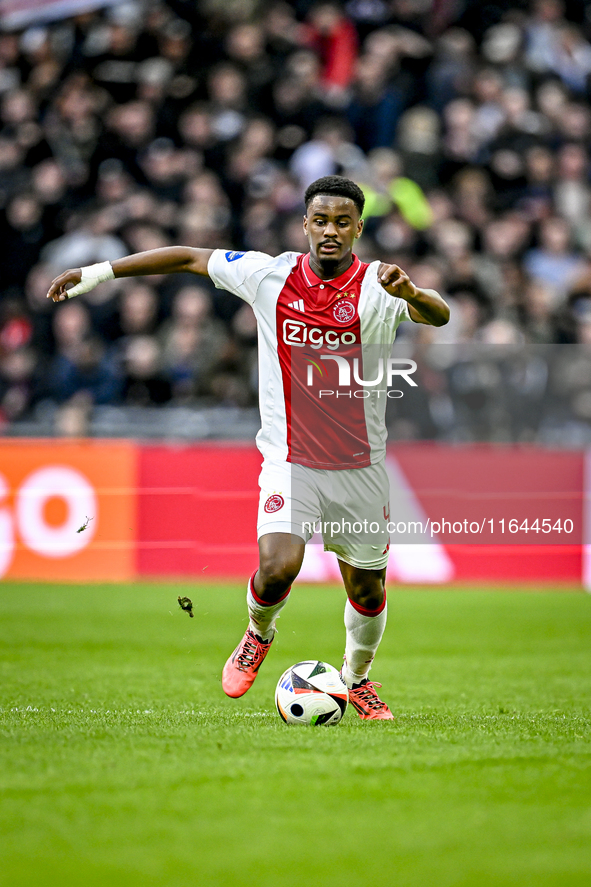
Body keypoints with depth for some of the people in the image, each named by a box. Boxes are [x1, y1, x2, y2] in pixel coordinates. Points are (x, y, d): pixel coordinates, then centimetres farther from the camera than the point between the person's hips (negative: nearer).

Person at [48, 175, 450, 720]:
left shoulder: (377, 287, -10)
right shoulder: (271, 275, -5)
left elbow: (440, 316, -26)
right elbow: (192, 258, 5)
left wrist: (411, 293, -49)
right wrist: (98, 273, 5)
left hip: (360, 468, 1)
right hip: (291, 461, -1)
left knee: (367, 591, 10)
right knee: (277, 568, -22)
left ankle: (357, 679, 39)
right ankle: (259, 634, 12)